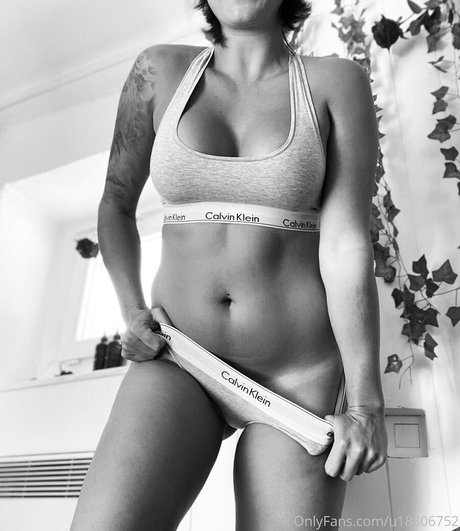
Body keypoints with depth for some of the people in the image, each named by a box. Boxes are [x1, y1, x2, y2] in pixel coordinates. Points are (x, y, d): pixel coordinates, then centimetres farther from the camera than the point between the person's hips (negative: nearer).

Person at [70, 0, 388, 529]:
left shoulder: (336, 82, 1)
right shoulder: (159, 71, 6)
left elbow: (346, 245, -6)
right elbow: (116, 206, 15)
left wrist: (365, 405, -11)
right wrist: (133, 309, -1)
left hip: (296, 373, 0)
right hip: (177, 359, 1)